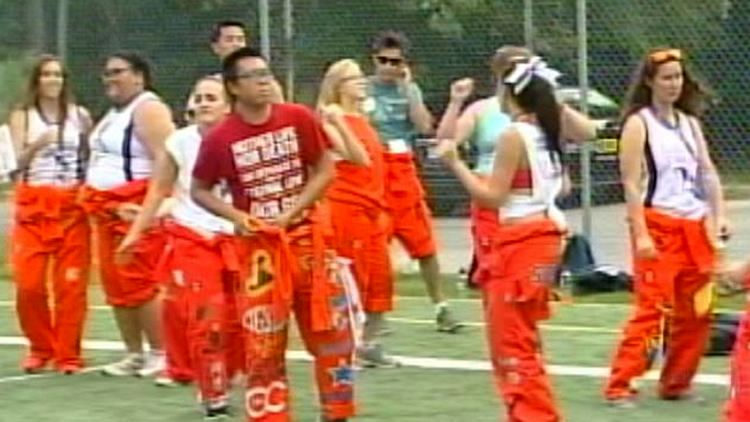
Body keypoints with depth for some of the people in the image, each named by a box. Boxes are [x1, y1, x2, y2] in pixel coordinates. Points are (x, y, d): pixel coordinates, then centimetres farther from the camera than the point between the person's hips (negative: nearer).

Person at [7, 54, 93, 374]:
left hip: (73, 205, 0)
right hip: (34, 204, 0)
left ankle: (68, 354, 6)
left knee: (71, 282, -3)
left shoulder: (79, 116, 9)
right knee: (29, 282, -5)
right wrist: (37, 145, -24)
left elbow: (92, 157, 13)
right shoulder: (22, 116, 6)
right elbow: (18, 161, -3)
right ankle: (40, 348, 13)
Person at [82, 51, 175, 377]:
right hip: (109, 210, 10)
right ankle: (134, 354, 15)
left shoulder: (148, 109, -11)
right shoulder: (115, 112, 20)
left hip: (137, 210, -10)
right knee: (116, 285, 9)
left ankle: (161, 354, -4)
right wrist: (103, 205, 16)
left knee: (140, 283, -11)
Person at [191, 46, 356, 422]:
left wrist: (292, 211, -10)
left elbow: (325, 170, 1)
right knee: (263, 342, 0)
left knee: (331, 331, 7)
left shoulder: (299, 119, -4)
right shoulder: (220, 139, -8)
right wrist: (234, 216, -12)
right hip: (259, 245, -2)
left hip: (307, 236, 2)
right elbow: (199, 190, 4)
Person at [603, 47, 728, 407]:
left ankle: (676, 383, 19)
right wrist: (640, 234, -17)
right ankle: (619, 386, -8)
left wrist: (719, 216, 0)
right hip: (658, 225, -6)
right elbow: (631, 183, -10)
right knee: (652, 308, -12)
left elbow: (708, 172, 14)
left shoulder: (689, 123, 15)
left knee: (696, 314, 8)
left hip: (696, 228, 7)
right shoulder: (639, 123, -4)